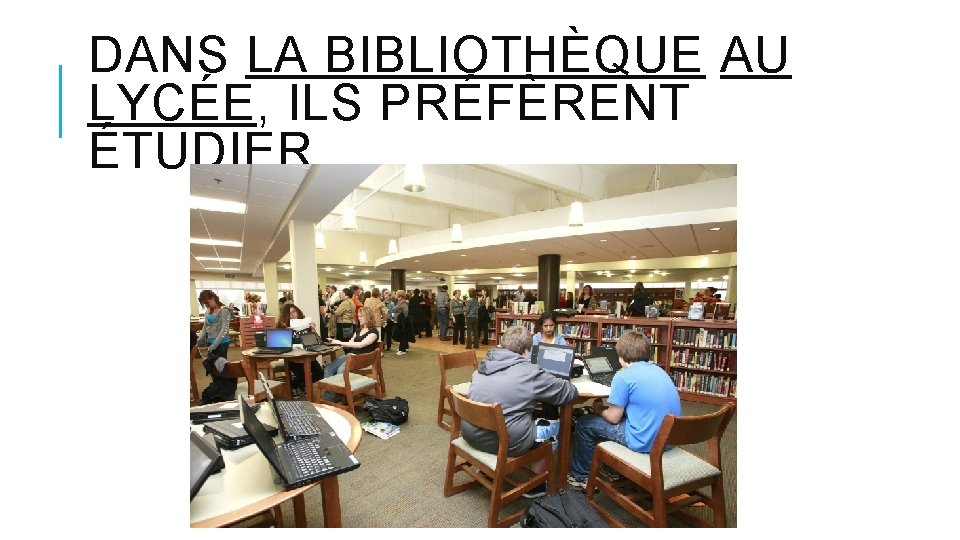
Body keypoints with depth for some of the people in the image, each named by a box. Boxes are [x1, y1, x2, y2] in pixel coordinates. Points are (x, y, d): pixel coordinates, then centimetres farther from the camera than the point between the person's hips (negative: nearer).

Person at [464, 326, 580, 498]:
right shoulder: (530, 372, -13)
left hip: (472, 434, 6)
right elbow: (570, 392, -2)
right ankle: (535, 485, 28)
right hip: (505, 443, -6)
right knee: (555, 426, 18)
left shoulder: (482, 367, 4)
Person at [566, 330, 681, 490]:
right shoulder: (658, 370, 7)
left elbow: (614, 418, -9)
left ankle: (581, 476, 25)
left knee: (584, 424, 9)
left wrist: (598, 409, 12)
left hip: (645, 443, -8)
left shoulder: (623, 376, -15)